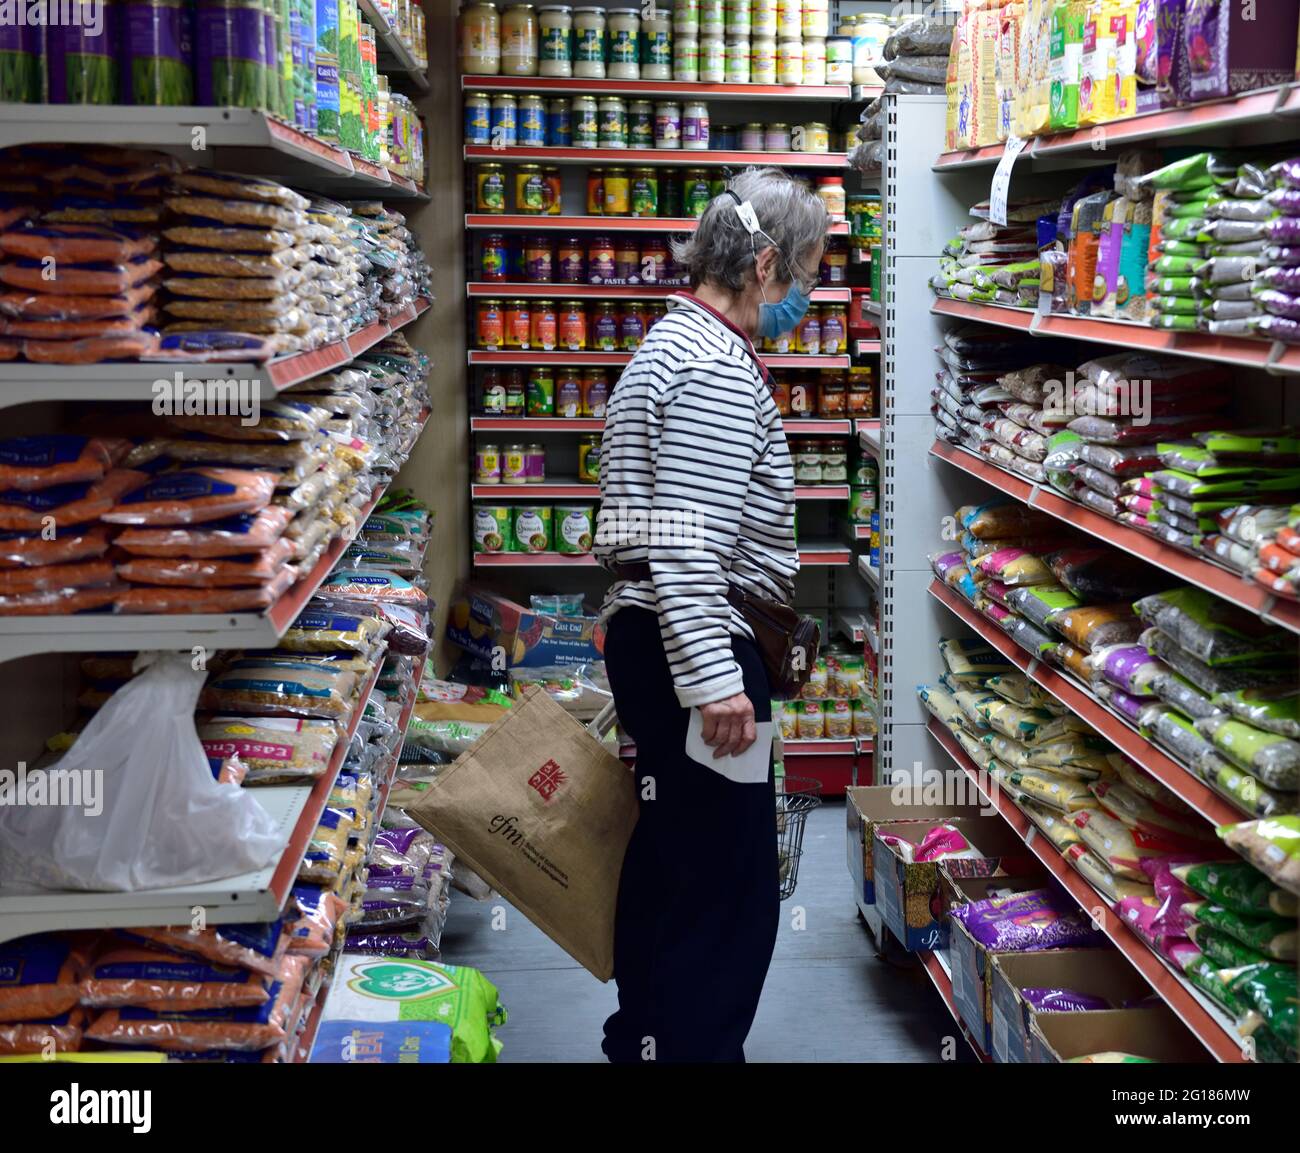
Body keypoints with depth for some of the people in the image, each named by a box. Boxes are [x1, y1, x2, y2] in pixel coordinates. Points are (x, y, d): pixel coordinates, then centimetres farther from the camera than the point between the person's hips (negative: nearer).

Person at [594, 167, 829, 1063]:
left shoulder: (680, 341, 17)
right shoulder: (719, 368, -17)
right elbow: (685, 549, -25)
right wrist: (714, 683, -26)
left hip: (658, 639, 11)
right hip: (694, 648, -11)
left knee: (671, 861, 20)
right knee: (728, 887, -4)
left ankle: (642, 1038, 33)